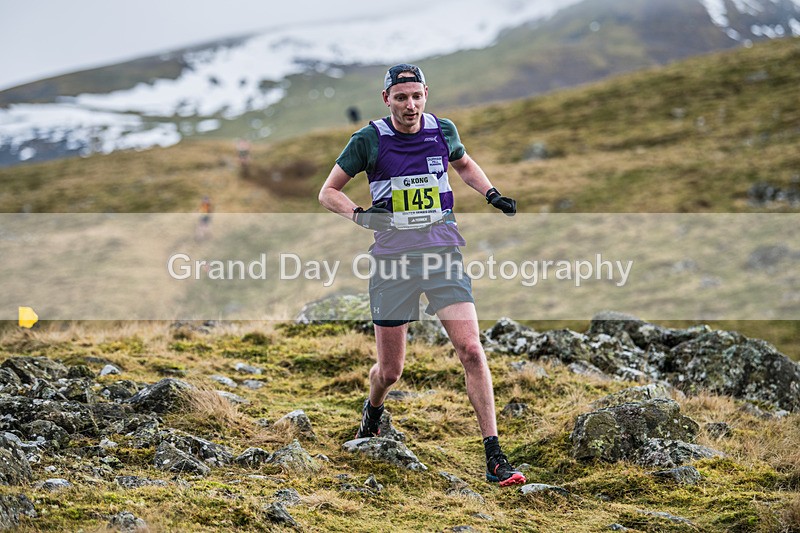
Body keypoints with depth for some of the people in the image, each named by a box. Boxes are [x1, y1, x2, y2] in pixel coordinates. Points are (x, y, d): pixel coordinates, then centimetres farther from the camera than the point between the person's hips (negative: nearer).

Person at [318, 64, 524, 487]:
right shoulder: (369, 140, -4)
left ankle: (494, 459, -12)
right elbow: (328, 191, 5)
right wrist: (358, 215, -14)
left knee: (471, 350, -15)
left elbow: (463, 163, 27)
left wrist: (492, 194, 10)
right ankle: (373, 412, 44)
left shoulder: (443, 131, 4)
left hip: (443, 253, 1)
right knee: (389, 370, 5)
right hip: (392, 258, -1)